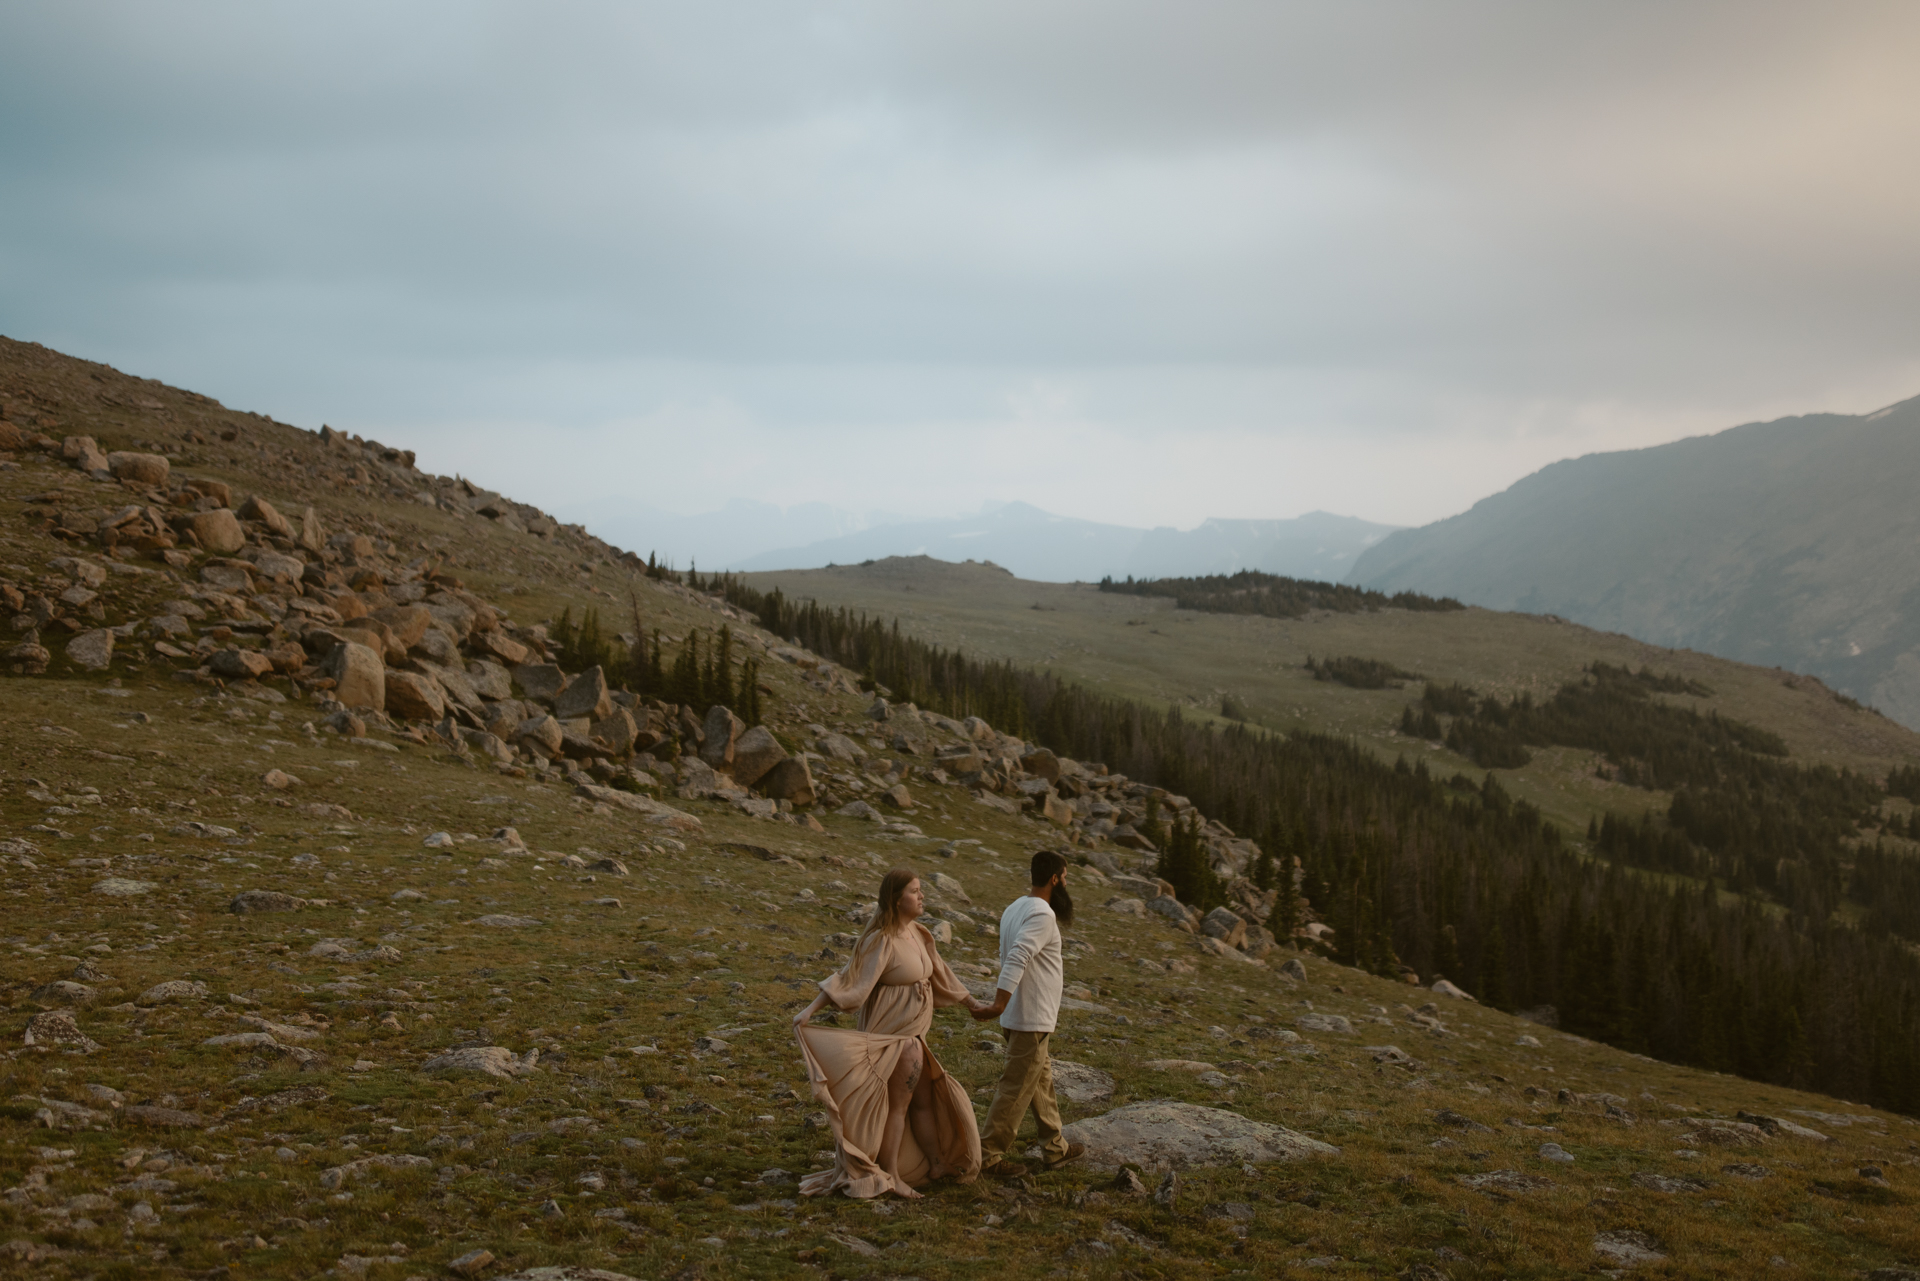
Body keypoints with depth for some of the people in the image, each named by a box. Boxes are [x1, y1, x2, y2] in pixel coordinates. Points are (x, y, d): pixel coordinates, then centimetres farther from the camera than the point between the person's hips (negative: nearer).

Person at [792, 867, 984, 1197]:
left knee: (924, 1099, 18)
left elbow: (939, 974, 19)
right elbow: (850, 978, -23)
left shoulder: (916, 934, 7)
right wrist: (811, 1010, -31)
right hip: (893, 1036, -9)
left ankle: (938, 1165, 30)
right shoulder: (882, 940, -20)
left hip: (911, 1035, 9)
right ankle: (889, 1175, 9)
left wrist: (973, 1004, 28)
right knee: (898, 1103, 0)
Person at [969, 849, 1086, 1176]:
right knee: (1017, 1088, -3)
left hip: (1020, 1016, 10)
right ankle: (989, 1155, 2)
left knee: (1041, 1079, 19)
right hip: (1032, 1019, -10)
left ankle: (1055, 1147, 30)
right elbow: (1016, 959, -31)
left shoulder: (1014, 909, 11)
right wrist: (999, 1005, -36)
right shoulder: (1042, 914, -20)